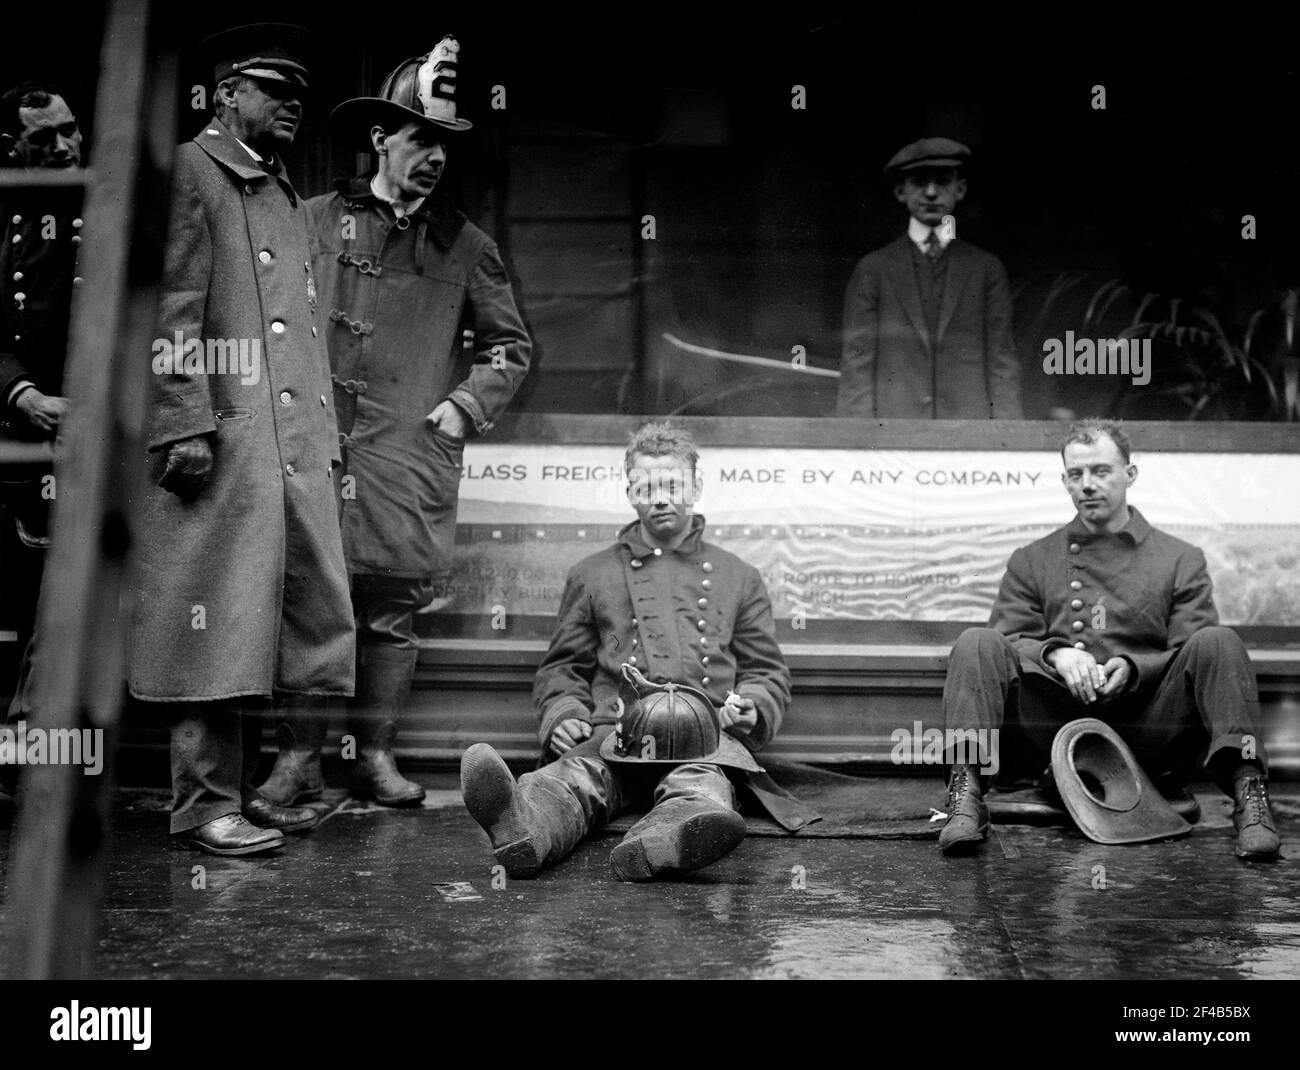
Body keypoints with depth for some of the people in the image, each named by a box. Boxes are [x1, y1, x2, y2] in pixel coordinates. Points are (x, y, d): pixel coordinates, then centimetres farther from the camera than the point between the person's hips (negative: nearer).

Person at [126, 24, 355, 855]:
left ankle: (244, 786, 20)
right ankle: (206, 804, 3)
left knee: (287, 621, 9)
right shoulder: (190, 173, -1)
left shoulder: (287, 198, 24)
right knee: (221, 625, -6)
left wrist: (326, 440, 19)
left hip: (297, 450, 8)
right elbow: (172, 311, -10)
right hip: (224, 444, -8)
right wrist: (187, 424, -18)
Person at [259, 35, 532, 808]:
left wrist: (465, 408, 2)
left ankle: (376, 753, 15)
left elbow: (512, 346, 15)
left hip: (415, 456, 1)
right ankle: (299, 758, 7)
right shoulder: (318, 221, 8)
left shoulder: (465, 245, 10)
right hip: (321, 445, -1)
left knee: (394, 611, 4)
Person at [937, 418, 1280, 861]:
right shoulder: (1031, 562, 21)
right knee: (976, 644, -23)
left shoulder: (1181, 560, 18)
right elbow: (1007, 641, 8)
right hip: (1054, 720, 1)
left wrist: (1133, 667, -12)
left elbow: (1195, 657, 8)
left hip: (1146, 725, 0)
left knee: (1218, 642, -24)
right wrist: (1055, 653, -14)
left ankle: (1248, 795, -32)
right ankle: (966, 799, -33)